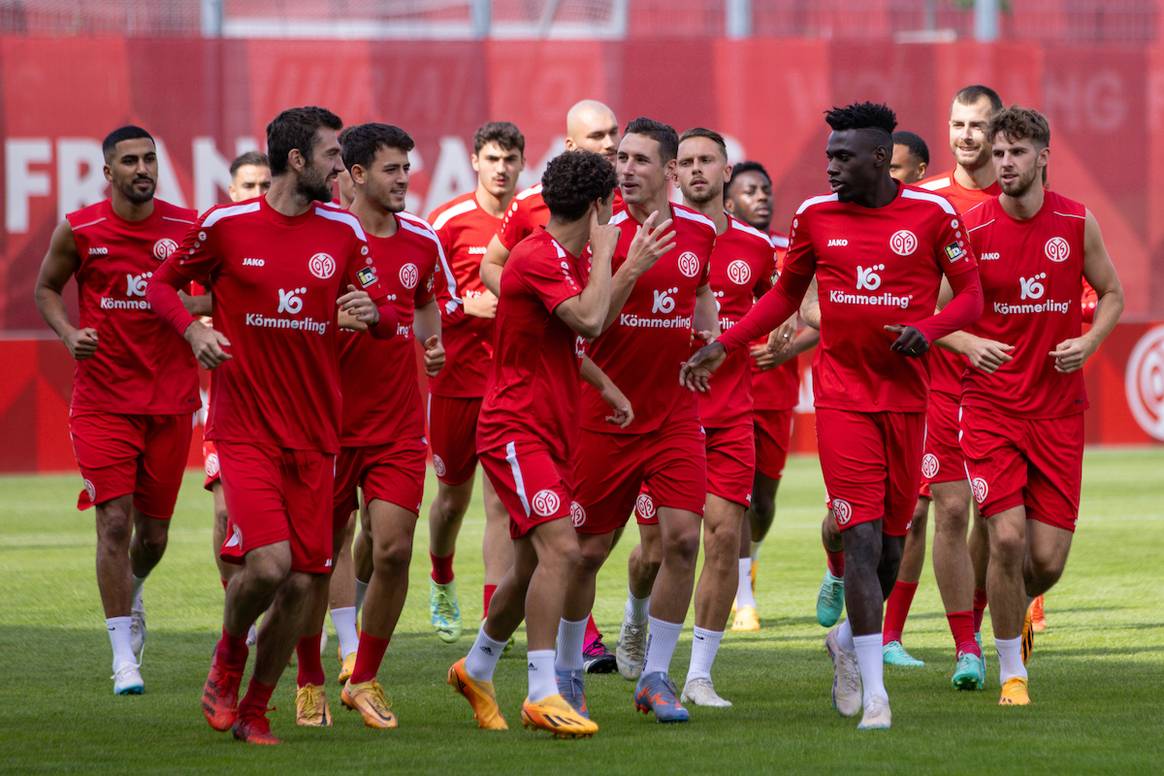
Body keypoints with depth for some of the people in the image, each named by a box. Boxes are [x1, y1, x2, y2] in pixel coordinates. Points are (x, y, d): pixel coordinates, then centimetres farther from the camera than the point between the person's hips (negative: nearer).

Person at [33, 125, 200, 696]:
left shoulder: (188, 228, -2)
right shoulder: (78, 231, -5)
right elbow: (46, 289, 10)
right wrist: (69, 334, -8)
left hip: (171, 400, 2)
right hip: (102, 401, -2)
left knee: (153, 531, 10)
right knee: (115, 521, -11)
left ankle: (132, 593, 45)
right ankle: (124, 655, -5)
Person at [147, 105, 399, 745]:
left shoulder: (343, 232, 6)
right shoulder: (224, 225, -3)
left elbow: (387, 319, 13)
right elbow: (161, 284, 10)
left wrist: (373, 310, -11)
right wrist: (193, 329, -10)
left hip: (314, 436, 4)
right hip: (244, 426, -4)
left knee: (303, 584, 0)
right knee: (268, 561, -20)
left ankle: (254, 709, 20)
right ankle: (228, 656, 12)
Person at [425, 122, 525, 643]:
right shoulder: (449, 220, -4)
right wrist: (469, 305, -17)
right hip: (457, 377, -1)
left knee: (502, 500, -7)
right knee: (453, 494, 12)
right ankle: (442, 581, 41)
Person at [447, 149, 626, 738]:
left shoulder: (567, 258, 14)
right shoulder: (537, 258, -18)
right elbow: (589, 320, -30)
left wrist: (606, 387, 23)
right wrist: (603, 253, -18)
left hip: (550, 433, 10)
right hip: (516, 429, -10)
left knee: (535, 564, 14)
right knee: (561, 549, -21)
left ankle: (475, 670, 33)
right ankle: (542, 695, -21)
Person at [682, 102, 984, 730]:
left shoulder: (930, 214, -2)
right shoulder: (816, 216, 3)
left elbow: (970, 295, 4)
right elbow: (786, 295, 17)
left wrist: (928, 330, -16)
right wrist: (722, 347, 9)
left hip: (906, 394, 1)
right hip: (842, 393, 0)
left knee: (890, 538, 8)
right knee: (862, 538, -11)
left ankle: (848, 641, 37)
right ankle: (873, 692, -11)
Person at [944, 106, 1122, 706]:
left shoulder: (1077, 223, -1)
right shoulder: (970, 229, -5)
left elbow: (1112, 294, 13)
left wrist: (1089, 342, -7)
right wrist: (969, 344, -18)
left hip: (1059, 407, 2)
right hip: (991, 404, -2)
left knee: (1048, 558, -1)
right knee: (1006, 537, -13)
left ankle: (1018, 609, 36)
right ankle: (1011, 672, 6)